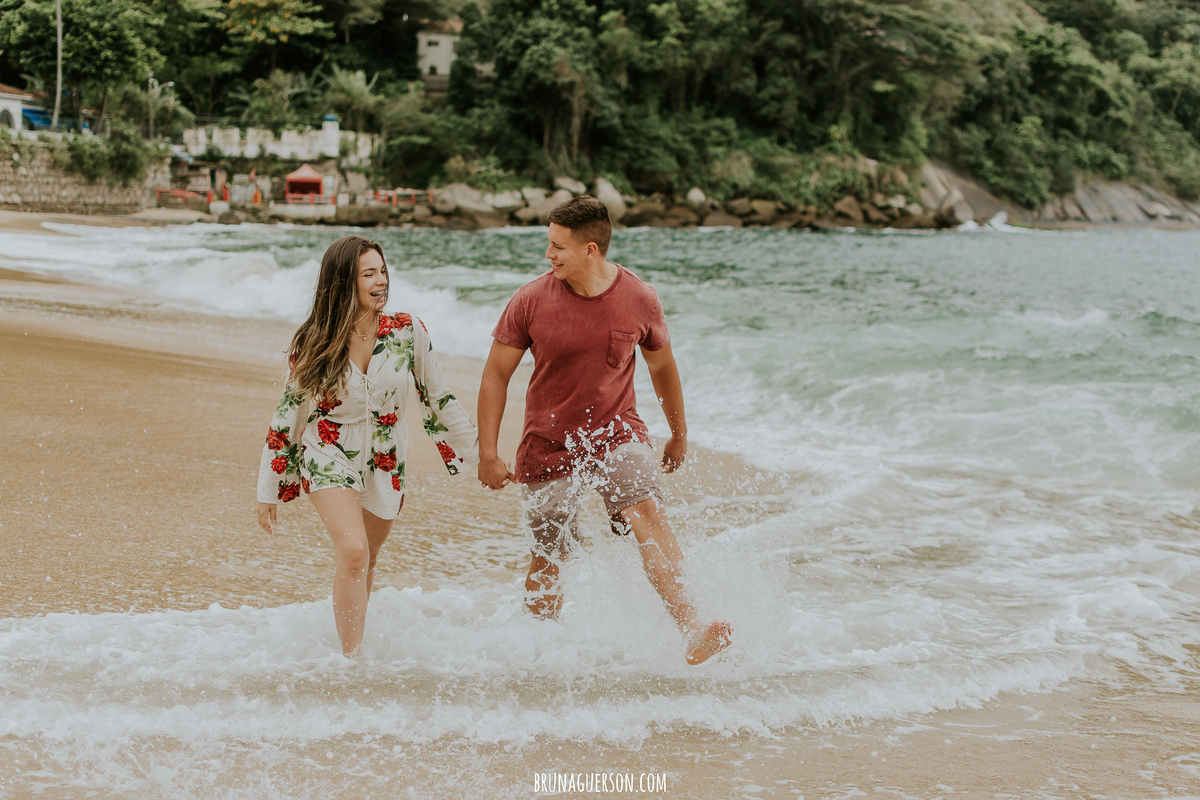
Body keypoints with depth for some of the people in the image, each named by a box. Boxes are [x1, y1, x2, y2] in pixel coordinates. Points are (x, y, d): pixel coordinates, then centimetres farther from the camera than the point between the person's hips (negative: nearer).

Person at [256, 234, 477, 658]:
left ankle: (350, 638, 35)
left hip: (385, 460, 3)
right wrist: (268, 491, 2)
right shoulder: (312, 345, -12)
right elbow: (287, 415, -2)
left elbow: (437, 397, 3)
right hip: (329, 456, -3)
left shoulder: (408, 332, -10)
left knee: (365, 562, 13)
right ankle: (351, 660, -14)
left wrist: (480, 452, 7)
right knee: (353, 552, -21)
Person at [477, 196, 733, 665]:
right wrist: (487, 454, -5)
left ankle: (694, 635, -35)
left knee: (647, 514, -26)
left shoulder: (640, 301, -7)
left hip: (617, 434, 0)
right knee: (546, 564, 6)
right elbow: (496, 374, -1)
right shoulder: (531, 301, -10)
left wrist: (679, 434, 22)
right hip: (549, 445, 0)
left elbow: (661, 366, 11)